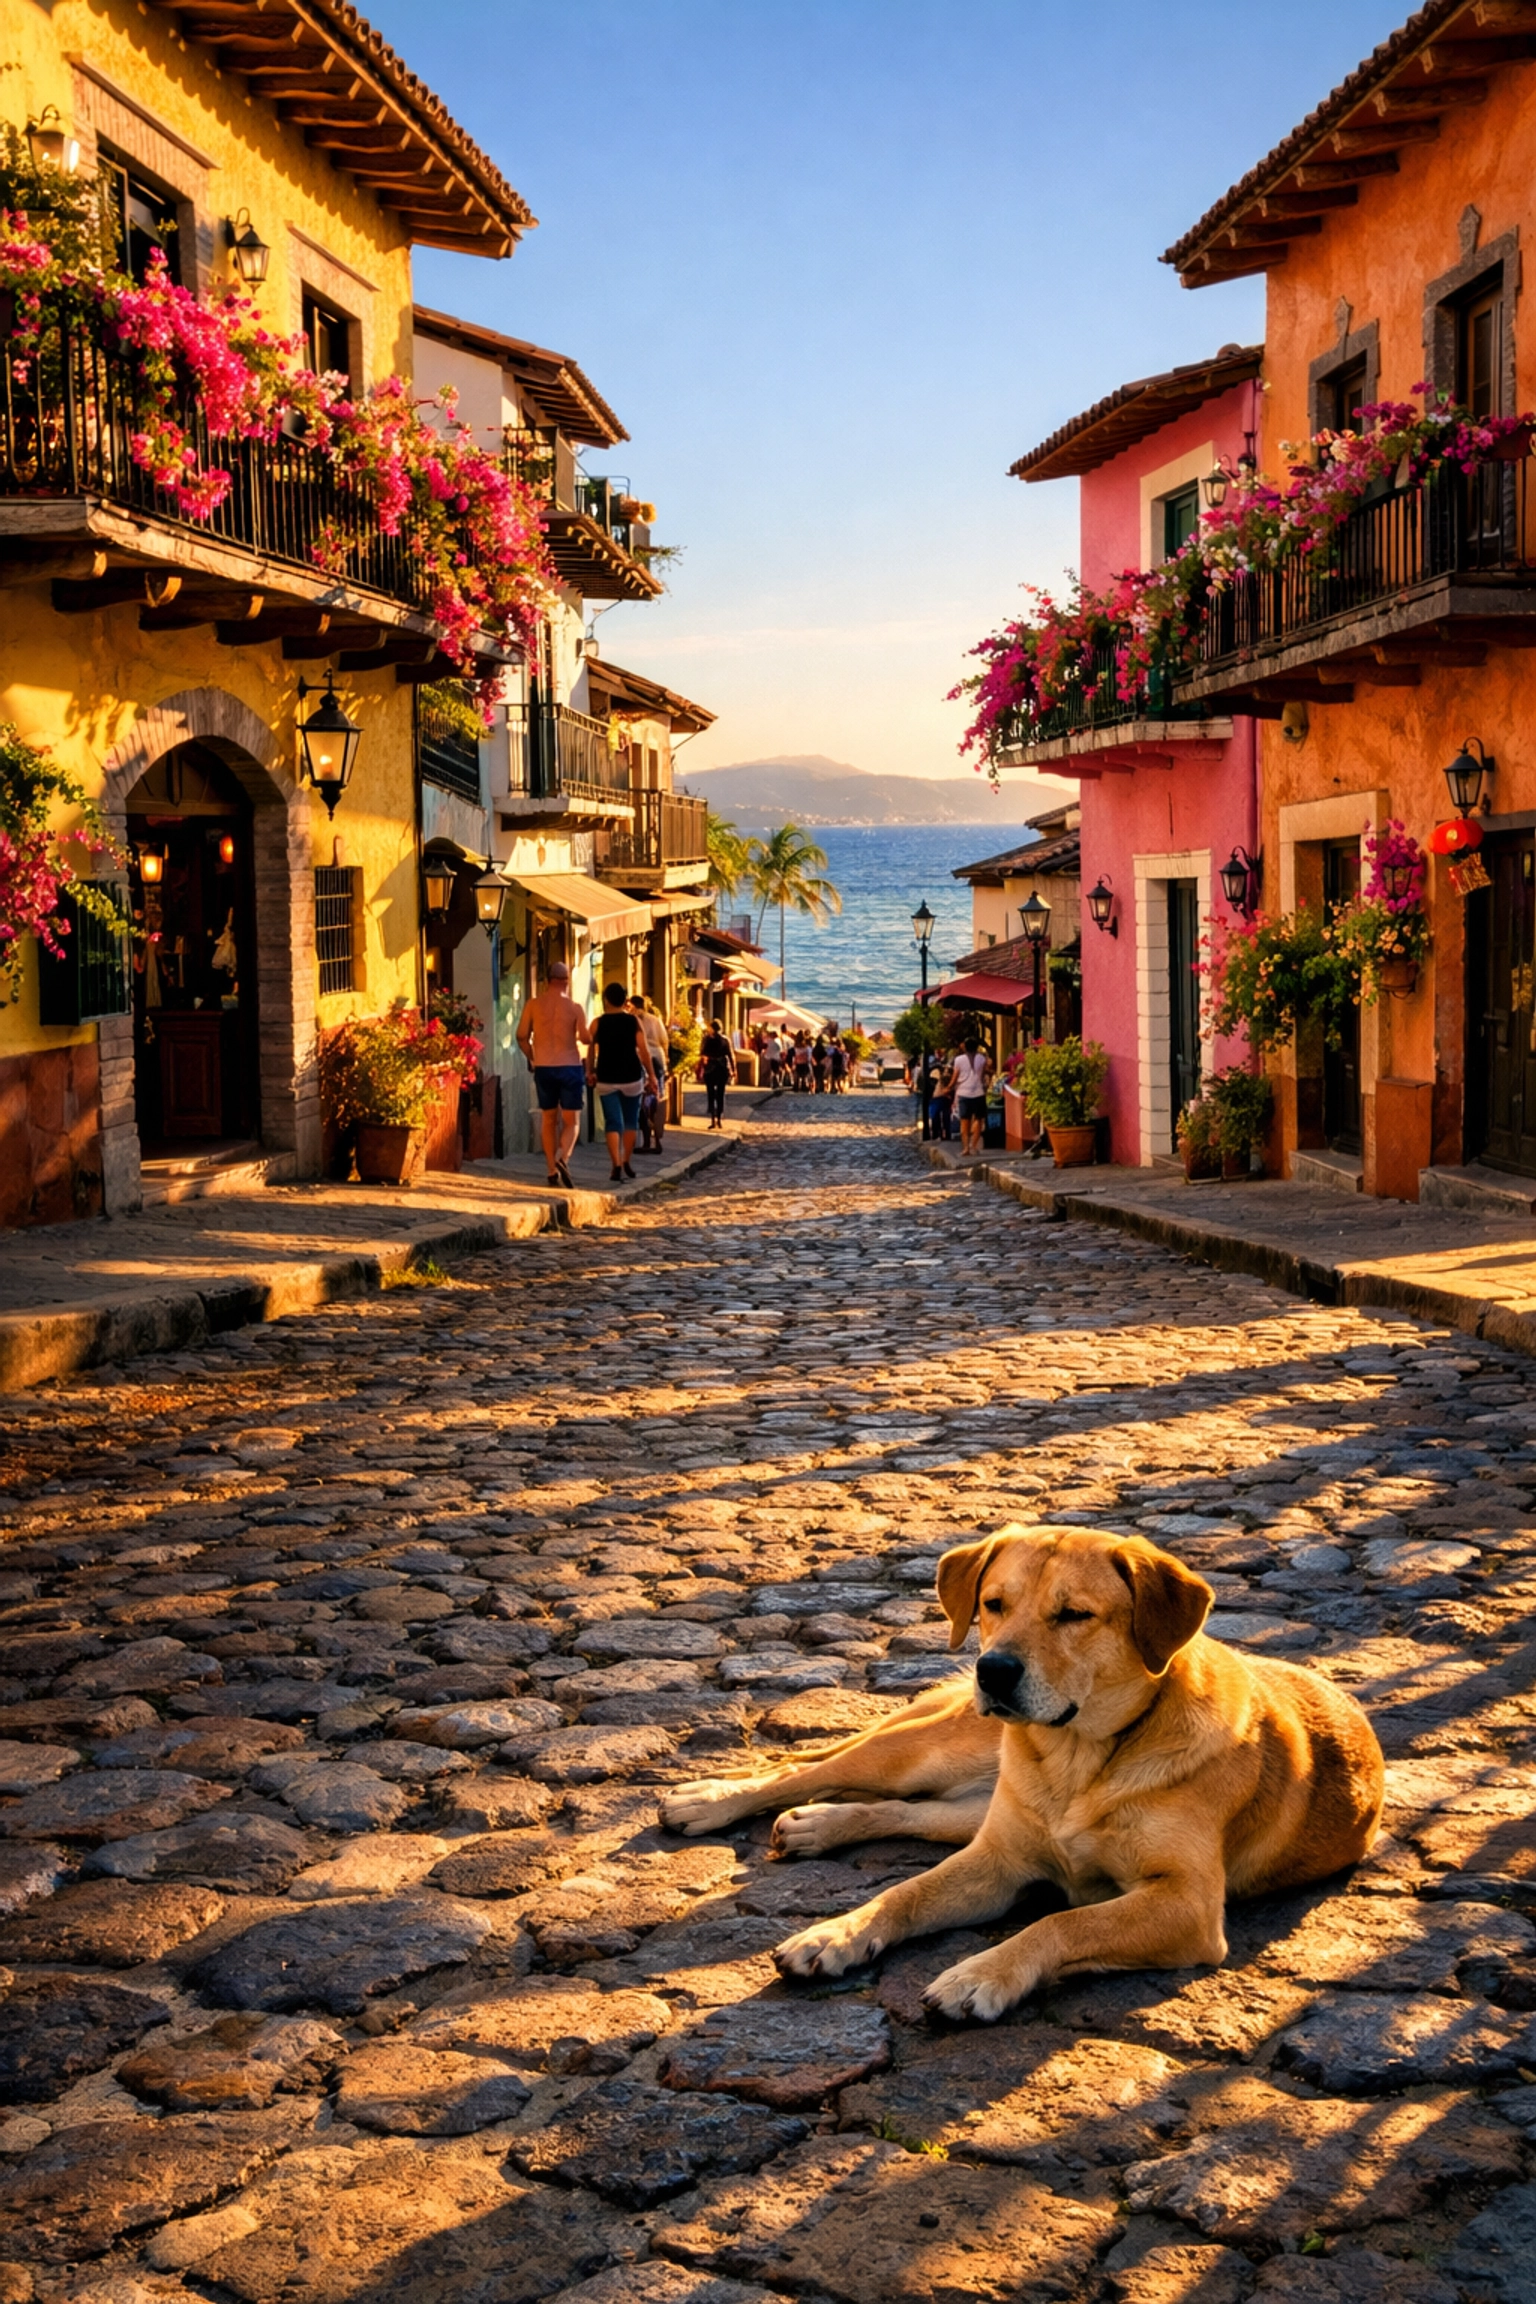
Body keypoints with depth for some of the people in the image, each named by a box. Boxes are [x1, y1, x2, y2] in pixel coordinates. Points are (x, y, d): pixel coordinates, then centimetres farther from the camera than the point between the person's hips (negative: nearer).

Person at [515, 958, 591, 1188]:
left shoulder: (533, 1004, 0)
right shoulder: (573, 1007, -5)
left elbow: (522, 1036, 0)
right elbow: (586, 1038, -12)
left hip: (543, 1068, 2)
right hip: (570, 1067, -2)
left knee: (550, 1120, 14)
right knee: (571, 1121, 5)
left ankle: (552, 1170, 11)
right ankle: (563, 1158, -20)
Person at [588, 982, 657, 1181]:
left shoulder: (598, 1023, -2)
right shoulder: (634, 1021, -3)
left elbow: (591, 1051, 0)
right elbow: (644, 1051, -5)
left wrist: (590, 1072, 16)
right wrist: (651, 1076, 1)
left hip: (606, 1079, 0)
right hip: (631, 1077, 0)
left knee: (613, 1123, 1)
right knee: (631, 1121, 17)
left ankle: (617, 1166, -12)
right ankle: (627, 1163, 24)